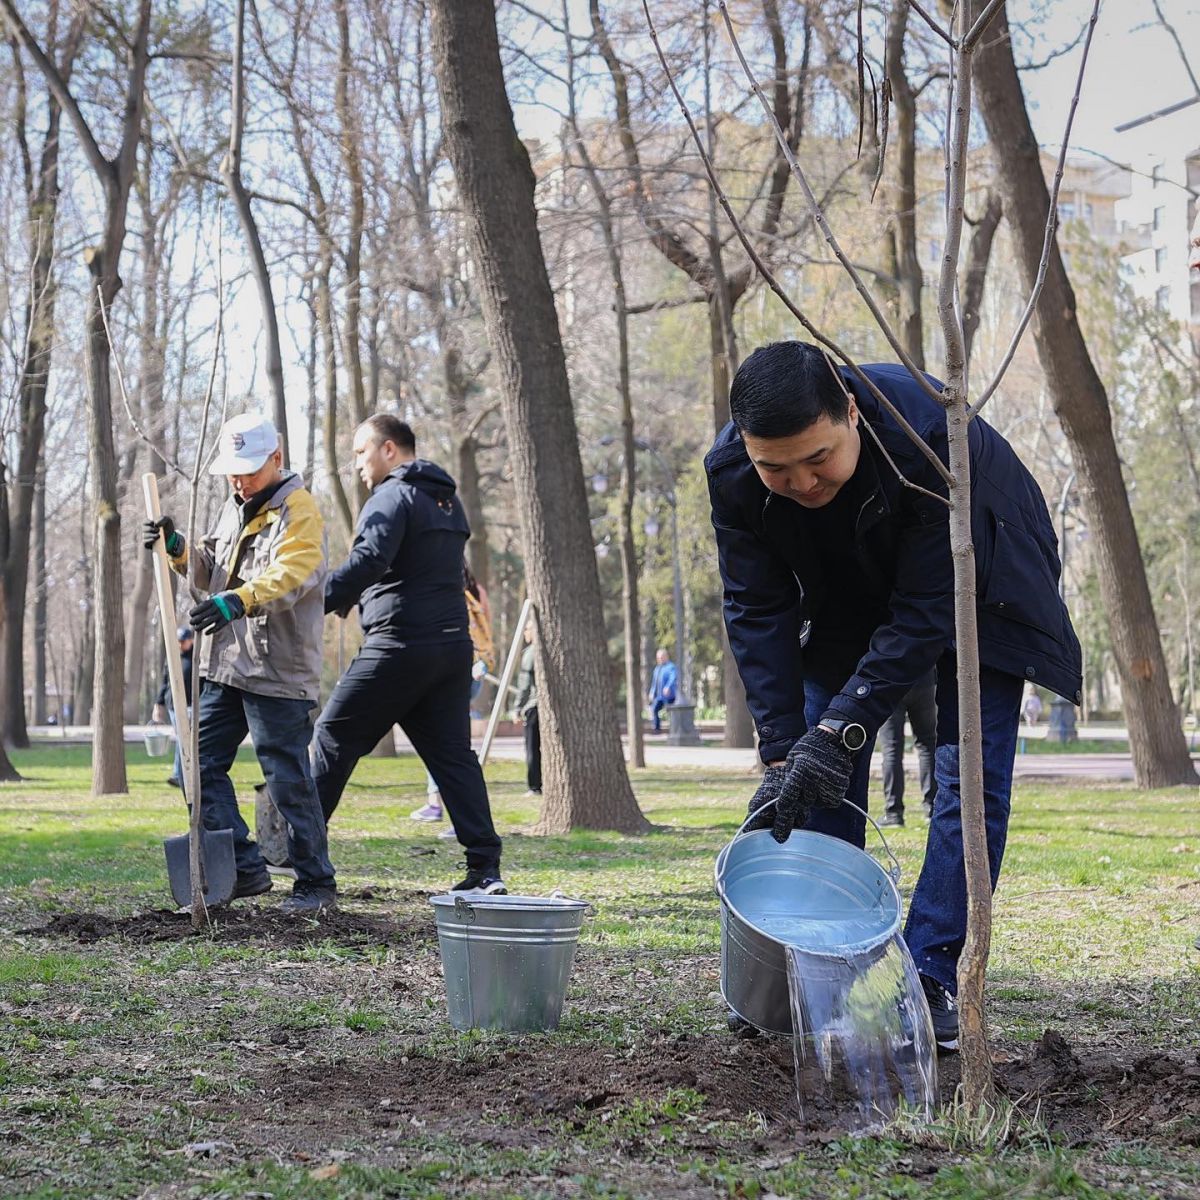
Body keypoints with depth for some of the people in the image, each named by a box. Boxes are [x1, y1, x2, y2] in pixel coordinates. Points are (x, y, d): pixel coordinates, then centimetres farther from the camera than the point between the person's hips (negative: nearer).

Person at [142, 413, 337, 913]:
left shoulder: (299, 509, -9)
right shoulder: (234, 508, 18)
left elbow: (289, 575, -26)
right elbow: (213, 573, 26)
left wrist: (237, 601, -42)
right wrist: (179, 550, 7)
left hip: (278, 670, -9)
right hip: (225, 665, 9)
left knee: (288, 779, -5)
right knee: (201, 765, 8)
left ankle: (316, 882, 5)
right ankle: (245, 869, 16)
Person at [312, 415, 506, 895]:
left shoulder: (393, 496, -8)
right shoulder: (448, 501, 20)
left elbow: (370, 559, -24)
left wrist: (318, 601, -30)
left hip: (400, 644, -8)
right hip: (453, 644, 8)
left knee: (334, 738, 4)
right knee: (453, 752, 7)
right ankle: (485, 868, -1)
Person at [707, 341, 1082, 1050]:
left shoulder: (933, 437, -41)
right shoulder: (732, 473, -28)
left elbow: (927, 612, -36)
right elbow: (758, 613, -20)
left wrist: (841, 728, -40)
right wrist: (783, 752, -27)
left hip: (974, 585, -4)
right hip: (850, 593, 4)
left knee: (971, 774, -14)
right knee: (819, 777, -4)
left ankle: (931, 977, -11)